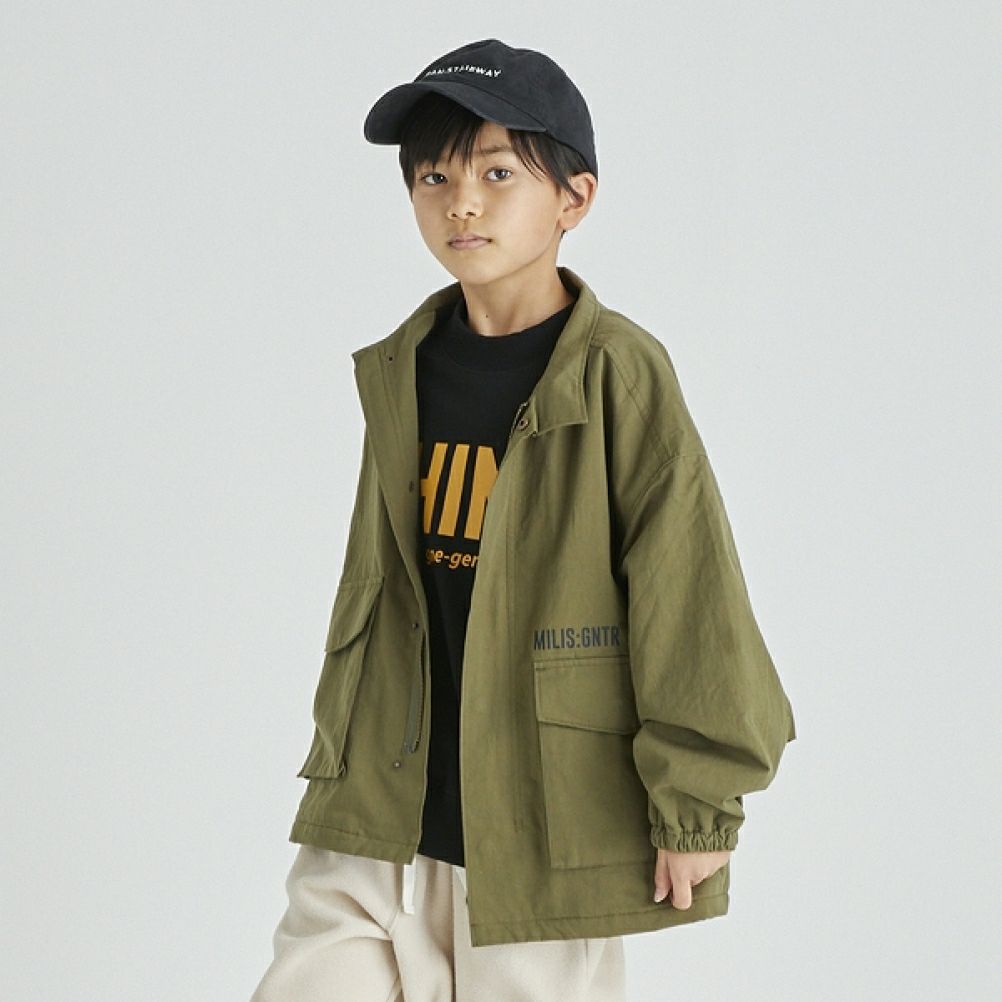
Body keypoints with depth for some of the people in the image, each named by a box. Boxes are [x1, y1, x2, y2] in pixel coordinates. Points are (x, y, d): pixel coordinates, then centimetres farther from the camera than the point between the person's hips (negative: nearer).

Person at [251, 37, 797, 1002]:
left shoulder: (618, 373, -9)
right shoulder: (399, 375, 7)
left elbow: (687, 588, -9)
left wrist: (696, 801, -8)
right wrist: (338, 755, 16)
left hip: (547, 833, -4)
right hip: (377, 826, 5)